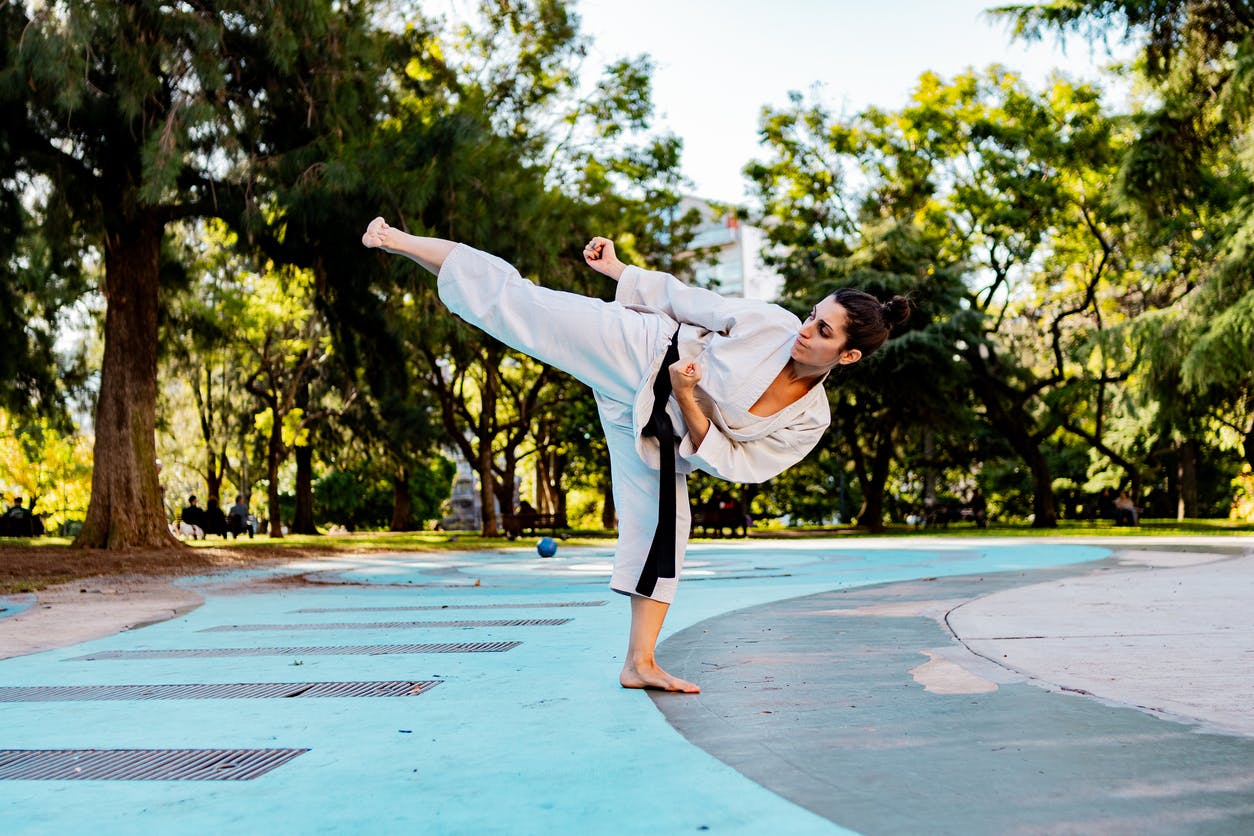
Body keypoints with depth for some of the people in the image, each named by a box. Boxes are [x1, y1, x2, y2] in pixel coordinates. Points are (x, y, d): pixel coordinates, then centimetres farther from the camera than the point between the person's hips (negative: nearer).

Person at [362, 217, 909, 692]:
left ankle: (639, 662, 11)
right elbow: (687, 300, -1)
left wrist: (687, 399, -22)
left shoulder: (810, 421, -9)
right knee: (514, 301, -12)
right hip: (637, 353, -2)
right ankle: (398, 241, -1)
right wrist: (619, 271, -1)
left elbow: (730, 462, -9)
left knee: (660, 526, -1)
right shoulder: (771, 323, -13)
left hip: (659, 427, 2)